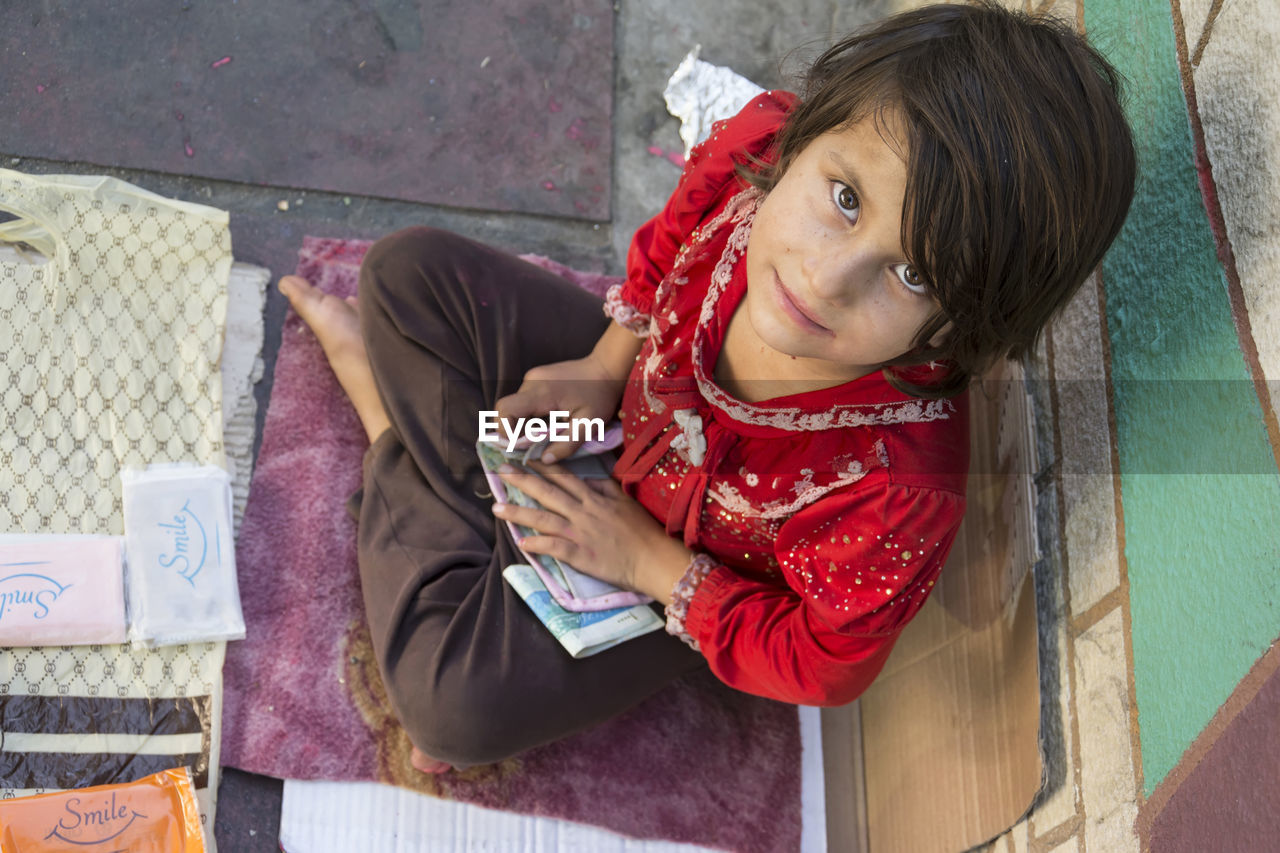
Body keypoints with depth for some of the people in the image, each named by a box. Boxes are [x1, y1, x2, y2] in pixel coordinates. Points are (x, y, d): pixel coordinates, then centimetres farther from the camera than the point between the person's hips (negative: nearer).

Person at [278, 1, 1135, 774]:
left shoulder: (896, 494, -44)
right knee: (410, 269, 1)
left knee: (464, 704, -16)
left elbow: (821, 665, -23)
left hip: (679, 571, -3)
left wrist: (646, 561, -21)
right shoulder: (756, 145, -32)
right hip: (636, 383, 4)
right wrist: (601, 370, -9)